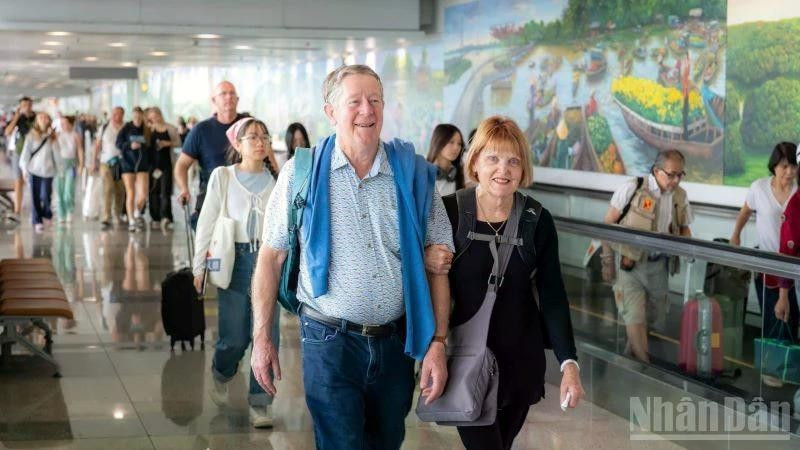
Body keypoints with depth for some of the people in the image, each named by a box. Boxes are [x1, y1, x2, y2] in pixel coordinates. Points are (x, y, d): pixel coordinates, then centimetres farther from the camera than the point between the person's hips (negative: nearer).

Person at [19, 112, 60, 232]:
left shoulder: (52, 136, 4)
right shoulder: (32, 135, 2)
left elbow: (57, 153, 4)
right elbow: (26, 151, 0)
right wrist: (24, 168, -4)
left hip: (48, 171, 0)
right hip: (34, 170, 0)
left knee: (45, 196, -4)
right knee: (35, 197, 1)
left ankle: (47, 214, 23)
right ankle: (37, 221, 9)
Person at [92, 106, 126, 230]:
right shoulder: (104, 128, 5)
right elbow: (97, 145, 9)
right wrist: (94, 162, 6)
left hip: (122, 163, 1)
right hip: (106, 163, -1)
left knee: (120, 192, 8)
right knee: (108, 189, -11)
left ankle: (117, 217, 23)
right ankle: (106, 218, -15)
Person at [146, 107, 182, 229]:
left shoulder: (171, 128, 2)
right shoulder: (151, 129, 8)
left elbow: (178, 143, 5)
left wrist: (168, 143, -10)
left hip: (166, 163, -3)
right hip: (154, 163, 3)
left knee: (165, 191, -12)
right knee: (153, 191, 3)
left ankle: (165, 217, -24)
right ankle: (156, 217, 12)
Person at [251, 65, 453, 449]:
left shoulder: (414, 173, 0)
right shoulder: (302, 173, -5)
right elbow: (271, 256, 0)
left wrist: (437, 342, -3)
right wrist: (261, 337, -2)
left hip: (395, 341, 3)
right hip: (329, 341, -3)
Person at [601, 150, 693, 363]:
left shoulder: (680, 196, 3)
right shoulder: (632, 188, -11)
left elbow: (684, 228, 18)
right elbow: (608, 224, -7)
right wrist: (608, 261, -8)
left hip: (659, 265, 5)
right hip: (630, 263, -5)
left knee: (655, 317, 12)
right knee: (635, 317, -9)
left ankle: (630, 354, 32)